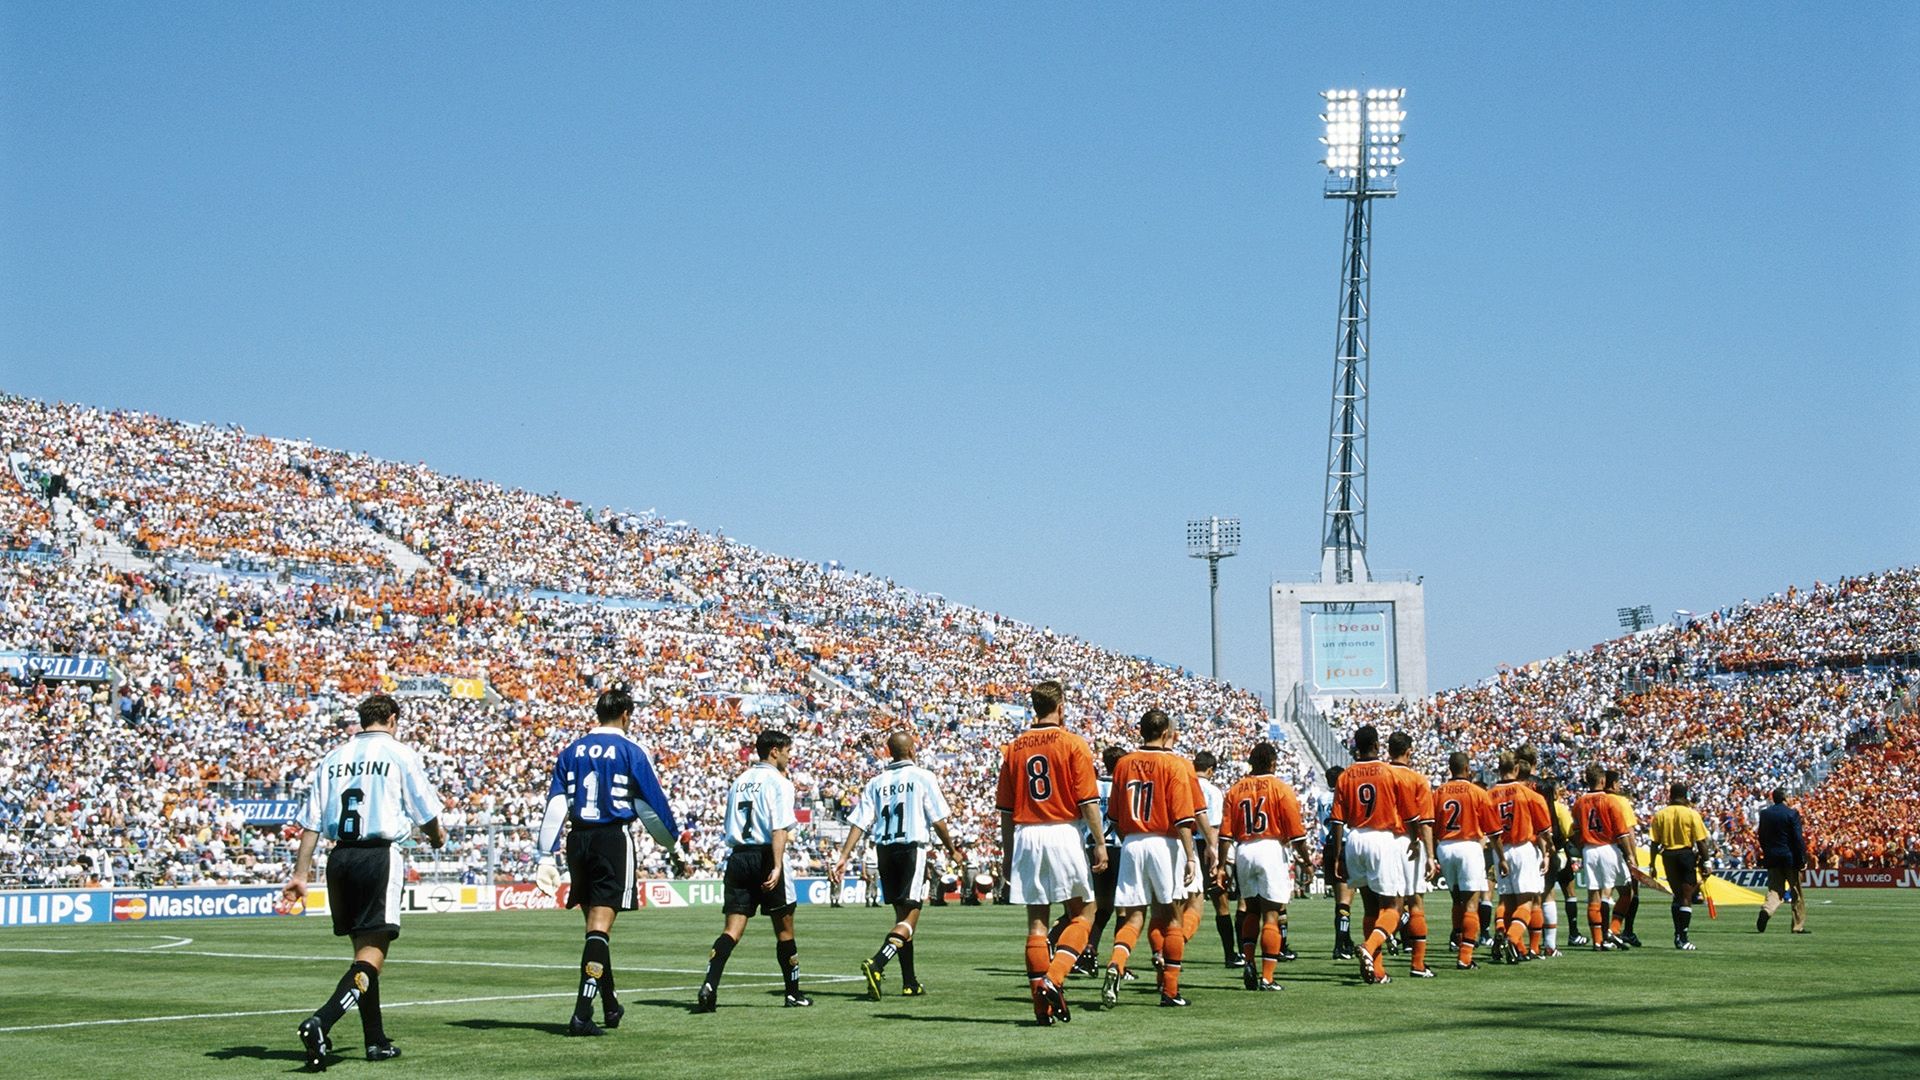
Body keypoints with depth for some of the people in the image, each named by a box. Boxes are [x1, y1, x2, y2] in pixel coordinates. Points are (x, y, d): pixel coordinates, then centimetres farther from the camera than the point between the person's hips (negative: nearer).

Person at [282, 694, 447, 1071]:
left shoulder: (332, 758, 13)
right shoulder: (401, 754, 1)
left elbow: (310, 821, 8)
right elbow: (425, 813, 4)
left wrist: (300, 874, 8)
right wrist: (437, 837, 26)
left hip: (340, 857, 6)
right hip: (379, 855, -5)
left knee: (363, 950, 17)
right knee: (371, 957, -8)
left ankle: (377, 1041, 21)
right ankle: (321, 1022, -29)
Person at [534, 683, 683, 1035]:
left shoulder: (572, 751, 8)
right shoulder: (630, 751, -3)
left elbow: (555, 804, 2)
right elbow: (652, 805, -1)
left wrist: (549, 854, 1)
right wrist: (673, 845, 13)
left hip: (578, 841, 5)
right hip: (614, 840, -5)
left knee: (595, 925, 16)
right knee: (600, 927, -9)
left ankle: (610, 1007, 29)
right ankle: (582, 1013, -19)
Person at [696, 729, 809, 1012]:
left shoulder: (740, 781, 16)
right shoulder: (779, 782, -4)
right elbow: (780, 828, -15)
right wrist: (777, 866, -22)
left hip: (737, 857, 5)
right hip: (765, 856, -5)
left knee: (731, 930, -2)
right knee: (784, 927, 9)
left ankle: (709, 985, -22)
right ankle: (793, 993, 19)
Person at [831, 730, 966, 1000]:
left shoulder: (876, 782, 10)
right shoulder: (923, 777, -1)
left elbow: (860, 822, 2)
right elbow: (938, 819, -3)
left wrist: (843, 857, 1)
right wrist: (952, 849, 11)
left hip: (884, 851, 5)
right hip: (913, 847, -5)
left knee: (901, 914, 15)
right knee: (910, 918, -8)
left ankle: (910, 982, 17)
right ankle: (877, 964, -30)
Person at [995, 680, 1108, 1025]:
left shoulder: (1014, 748, 10)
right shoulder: (1073, 743, -2)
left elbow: (1006, 809, 11)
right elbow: (1088, 800, -8)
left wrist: (1007, 854, 17)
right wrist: (1100, 842, -4)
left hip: (1025, 837, 4)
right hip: (1063, 833, -4)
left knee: (1037, 922, 6)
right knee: (1081, 914, 8)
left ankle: (1042, 1005, 5)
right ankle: (1053, 978, -12)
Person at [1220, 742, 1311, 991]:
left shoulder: (1235, 790, 7)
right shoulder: (1282, 789, -3)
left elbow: (1225, 833, 2)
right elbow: (1296, 831, -5)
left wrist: (1222, 864, 4)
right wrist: (1306, 860, 3)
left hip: (1243, 851, 4)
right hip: (1272, 849, -4)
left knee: (1252, 910, 20)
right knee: (1271, 915, -1)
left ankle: (1248, 961, 5)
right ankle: (1267, 977, -4)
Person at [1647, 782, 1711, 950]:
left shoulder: (1660, 814, 0)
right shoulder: (1691, 814, -7)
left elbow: (1654, 842, 0)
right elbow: (1701, 841, -8)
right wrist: (1704, 862, -1)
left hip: (1668, 856, 3)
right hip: (1687, 854, -3)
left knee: (1677, 896, 19)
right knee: (1686, 898, 2)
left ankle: (1678, 934, 19)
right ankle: (1682, 937, -2)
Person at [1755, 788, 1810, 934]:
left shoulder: (1764, 814, 5)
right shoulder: (1792, 813, -10)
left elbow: (1761, 836, 9)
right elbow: (1798, 838, -12)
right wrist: (1802, 860, -8)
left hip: (1771, 858, 4)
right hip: (1790, 856, -4)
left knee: (1775, 889, 6)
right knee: (1797, 892, 8)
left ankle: (1767, 910, -23)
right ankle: (1799, 926, 11)